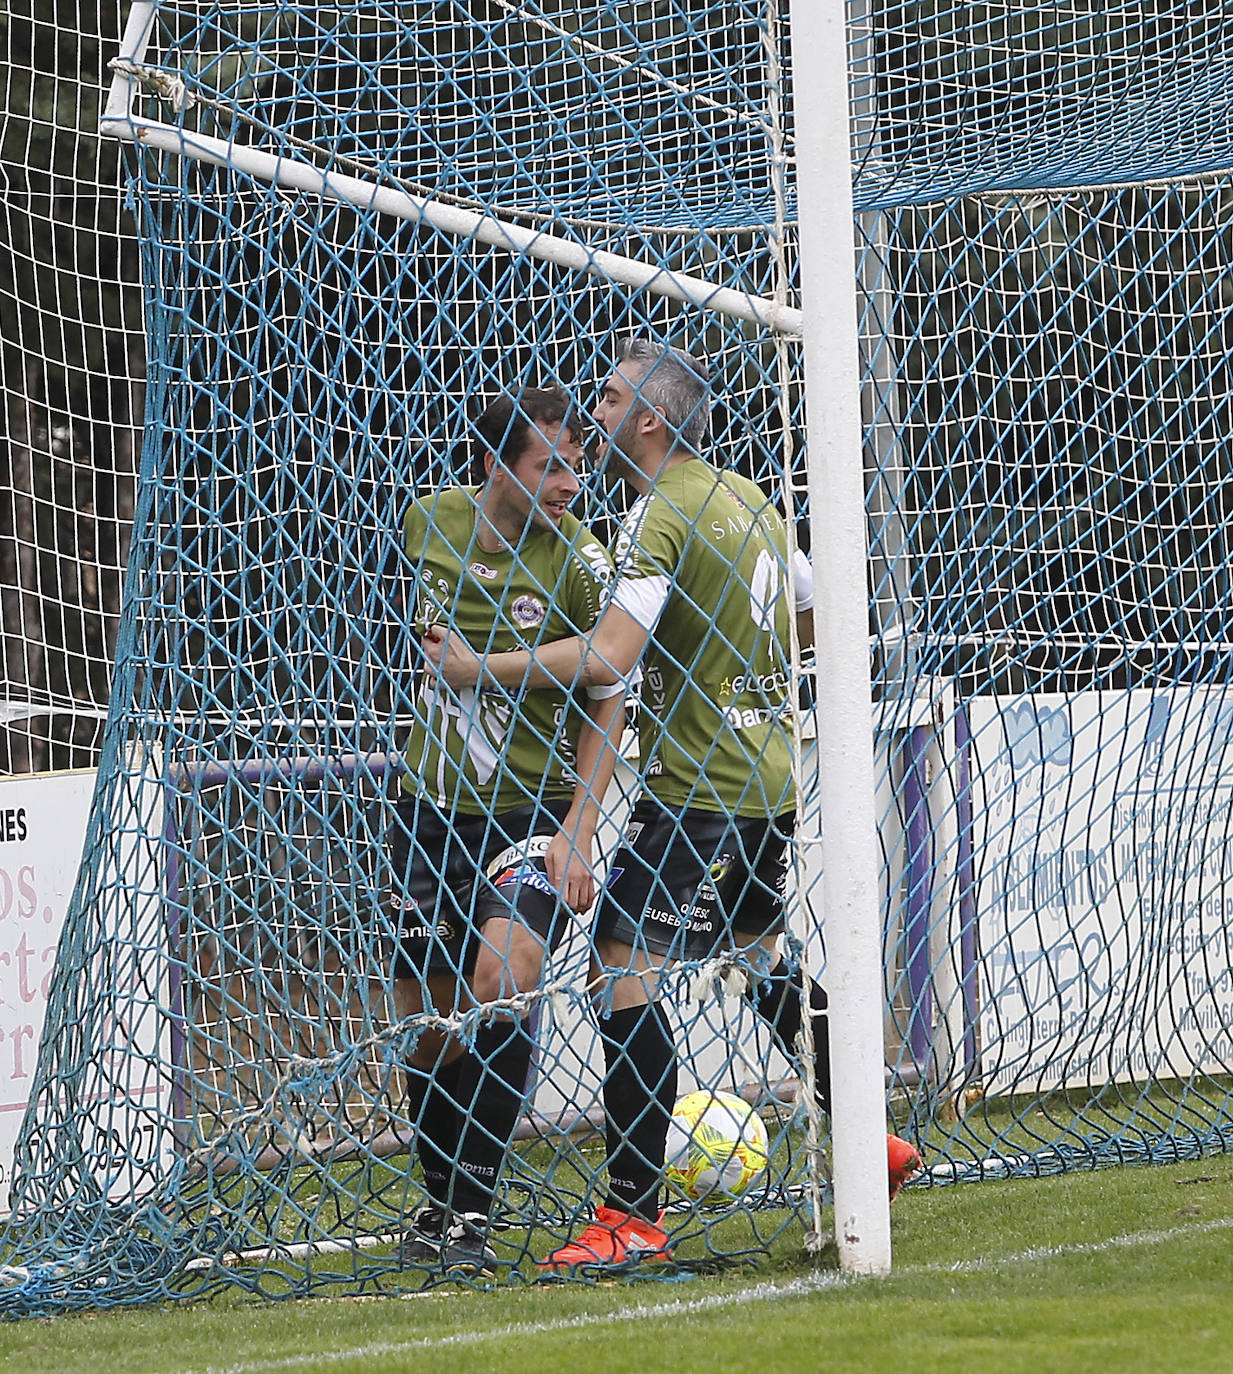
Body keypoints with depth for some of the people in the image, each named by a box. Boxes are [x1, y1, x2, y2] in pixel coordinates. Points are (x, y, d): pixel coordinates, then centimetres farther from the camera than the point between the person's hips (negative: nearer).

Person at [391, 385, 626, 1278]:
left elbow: (606, 704, -9)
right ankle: (438, 1207, 28)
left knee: (502, 974, -27)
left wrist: (577, 832, -16)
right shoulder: (434, 521, 1)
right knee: (425, 1022, 8)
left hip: (536, 807, -5)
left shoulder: (580, 561, -11)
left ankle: (472, 1214, -23)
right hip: (432, 804, 5)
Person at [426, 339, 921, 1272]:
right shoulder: (748, 496, 11)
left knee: (627, 970, -11)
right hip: (771, 776, 9)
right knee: (765, 954, 26)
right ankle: (870, 1143, 33)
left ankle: (634, 1219, -17)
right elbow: (812, 614, 23)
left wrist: (482, 668, -18)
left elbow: (608, 657, -25)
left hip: (700, 791, -9)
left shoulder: (663, 512, -15)